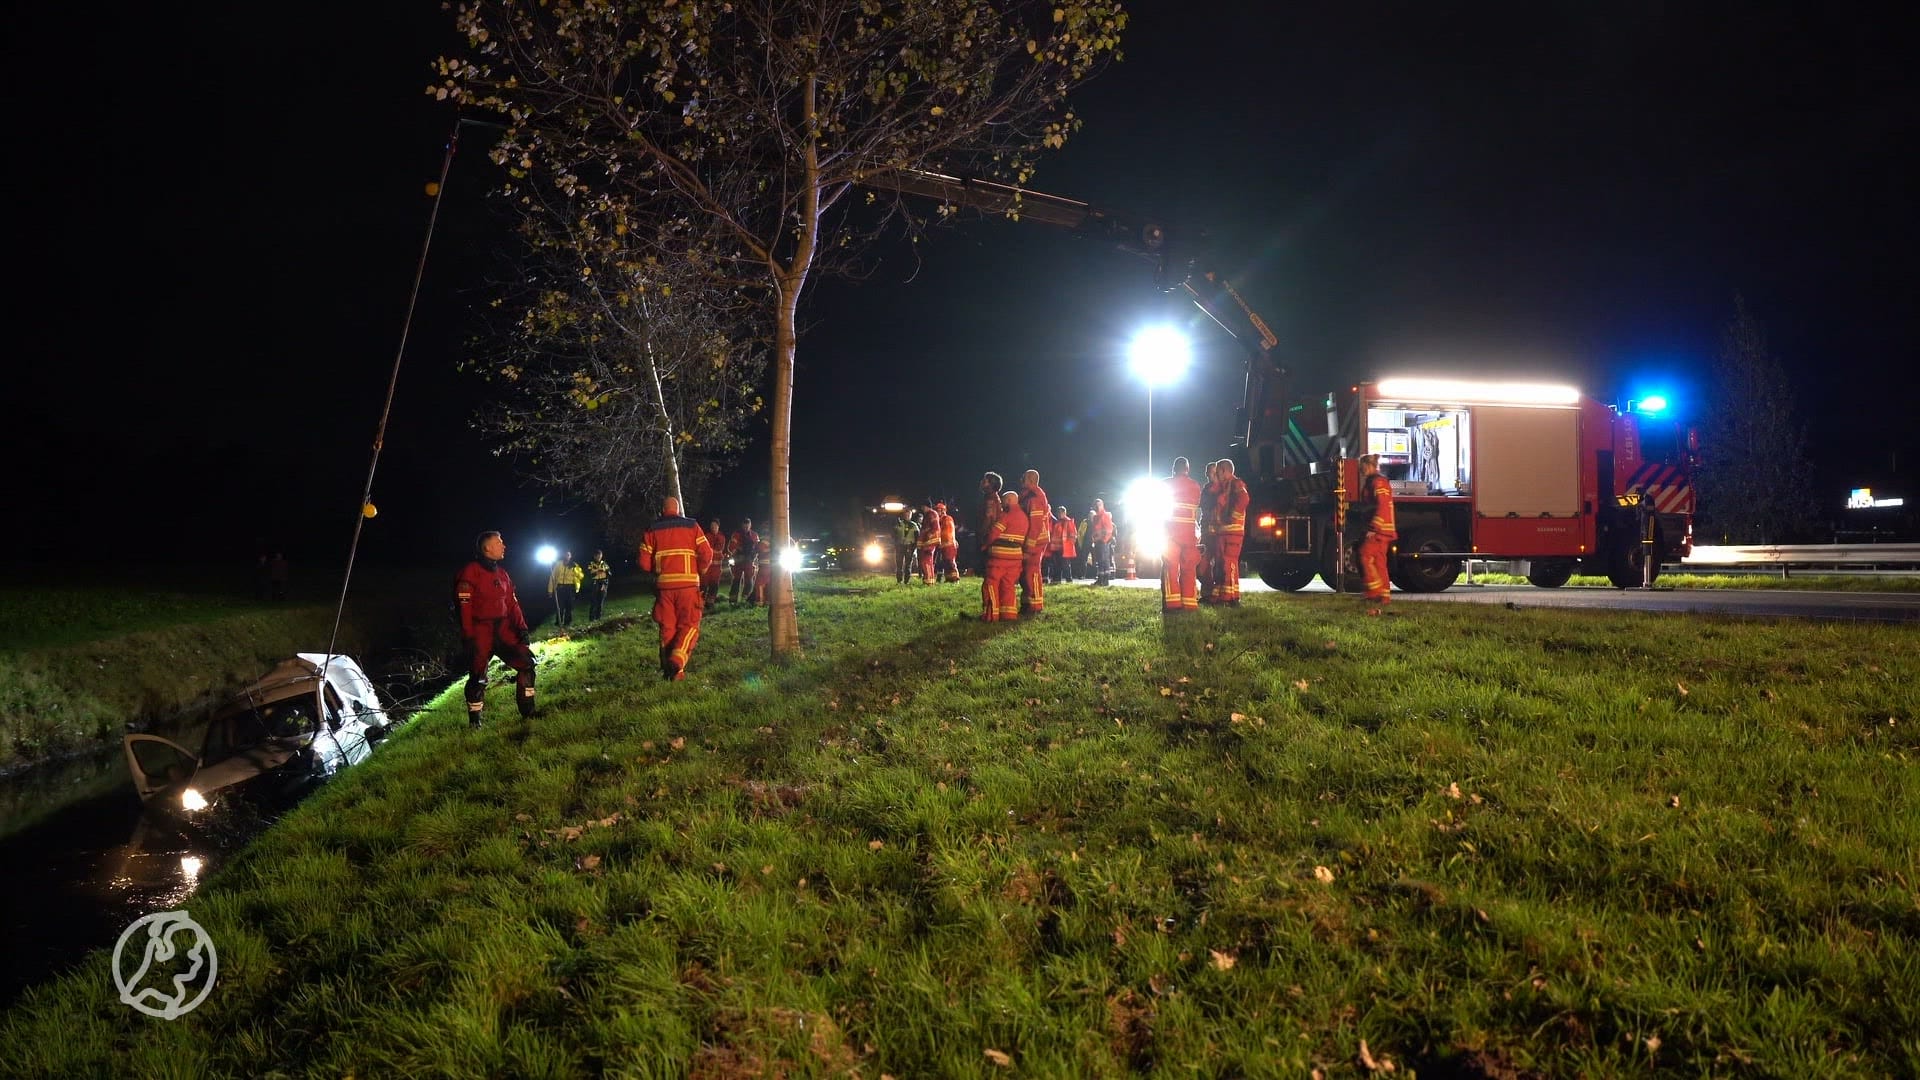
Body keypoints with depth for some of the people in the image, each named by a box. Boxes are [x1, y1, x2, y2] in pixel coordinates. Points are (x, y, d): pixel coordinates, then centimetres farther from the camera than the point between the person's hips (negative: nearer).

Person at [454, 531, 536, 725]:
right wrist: (468, 635, -18)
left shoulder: (502, 573, 13)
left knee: (526, 662, -1)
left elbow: (512, 602, 14)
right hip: (481, 631, -6)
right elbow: (464, 606, -14)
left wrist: (521, 627, 3)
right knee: (478, 677, -1)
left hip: (503, 629, 7)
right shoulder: (471, 572, -10)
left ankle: (528, 709, 8)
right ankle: (474, 721, 13)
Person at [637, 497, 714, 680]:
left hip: (663, 585, 2)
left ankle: (669, 668, 8)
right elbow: (706, 555, -3)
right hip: (688, 584, -2)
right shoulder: (692, 527, 4)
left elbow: (644, 563, 2)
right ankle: (677, 659, -18)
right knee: (689, 625, 3)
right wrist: (699, 571, 15)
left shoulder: (652, 531, 8)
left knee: (667, 628, 10)